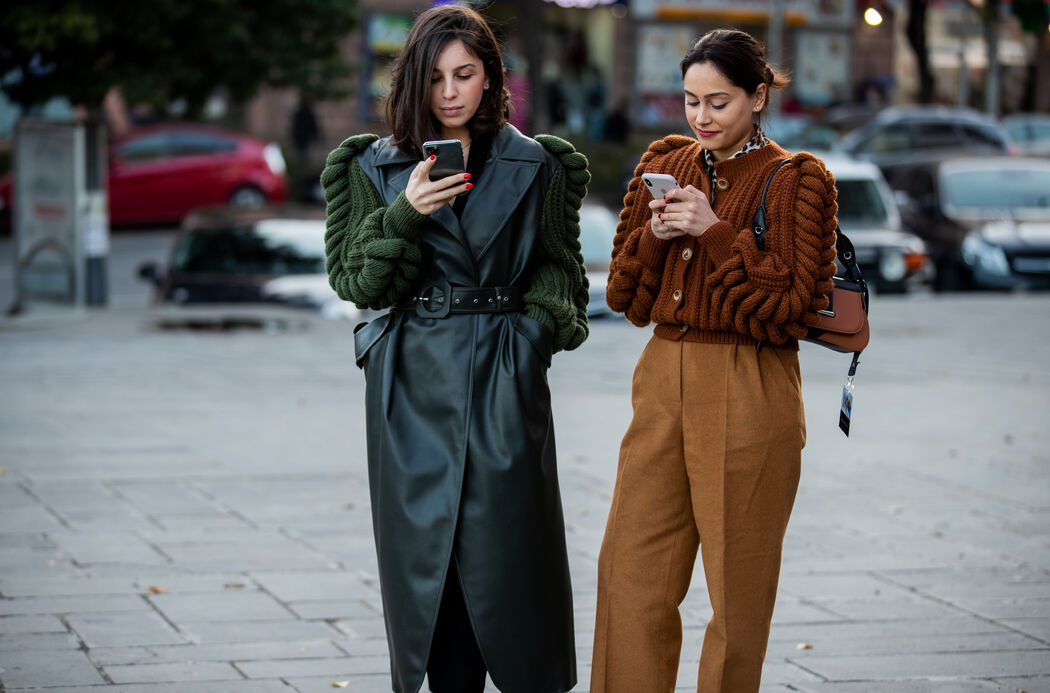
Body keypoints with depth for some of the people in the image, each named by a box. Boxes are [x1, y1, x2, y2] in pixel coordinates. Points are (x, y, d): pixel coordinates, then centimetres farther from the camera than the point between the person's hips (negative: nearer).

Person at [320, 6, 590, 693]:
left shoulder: (534, 166, 5)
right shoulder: (378, 167, 6)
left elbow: (560, 267, 11)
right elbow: (355, 281, 2)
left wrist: (537, 325, -7)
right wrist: (404, 214, -13)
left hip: (506, 377, -1)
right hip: (414, 383, 1)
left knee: (509, 547, -4)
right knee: (427, 541, 1)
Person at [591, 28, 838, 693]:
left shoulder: (797, 181, -4)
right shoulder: (666, 165, 11)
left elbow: (792, 308, -11)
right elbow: (625, 296, 12)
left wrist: (716, 232, -15)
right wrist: (655, 234, -7)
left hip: (748, 397, -5)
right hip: (664, 383, 5)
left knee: (738, 586, 2)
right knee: (631, 571, 3)